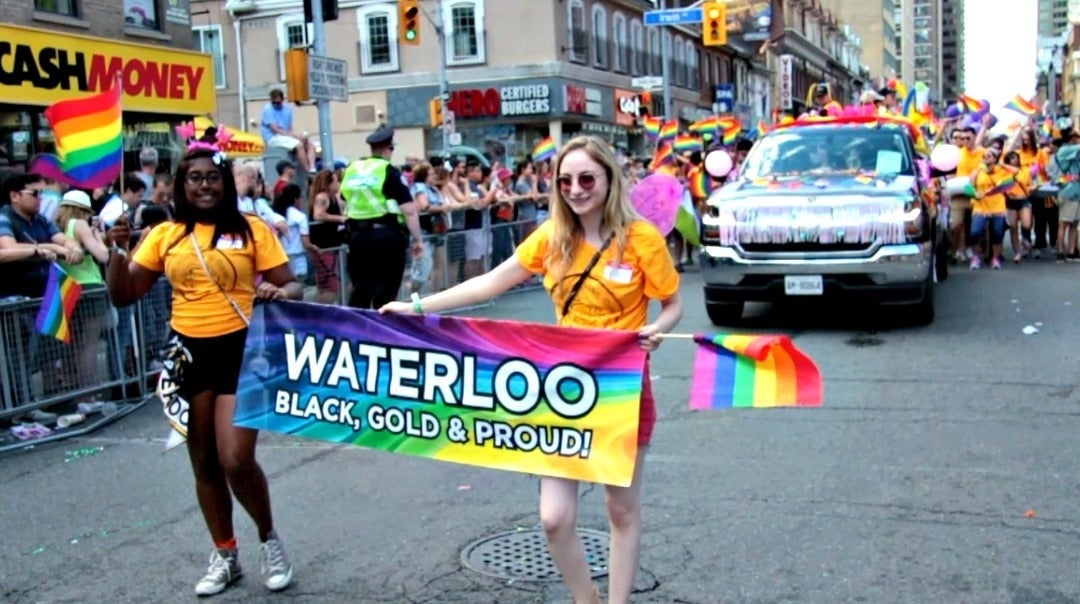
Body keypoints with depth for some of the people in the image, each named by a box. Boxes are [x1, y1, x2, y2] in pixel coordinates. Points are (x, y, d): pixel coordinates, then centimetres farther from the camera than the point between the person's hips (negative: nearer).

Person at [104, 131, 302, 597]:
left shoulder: (251, 229, -1)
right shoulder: (165, 235, 6)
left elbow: (292, 287, -1)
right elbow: (122, 296, 6)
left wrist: (279, 293, -24)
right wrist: (117, 249, -9)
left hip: (241, 350, -3)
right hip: (187, 353, 4)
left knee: (236, 461, -12)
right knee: (204, 464, 12)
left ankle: (269, 539, 16)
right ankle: (224, 554, 31)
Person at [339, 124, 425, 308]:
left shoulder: (351, 170, 10)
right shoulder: (390, 171, -6)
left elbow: (344, 205, 21)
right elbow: (409, 210, -12)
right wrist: (418, 239, -5)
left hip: (357, 235, 5)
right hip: (386, 234, -5)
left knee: (361, 287, 14)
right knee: (386, 288, 3)